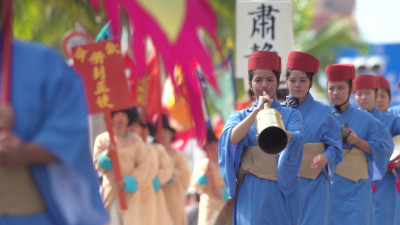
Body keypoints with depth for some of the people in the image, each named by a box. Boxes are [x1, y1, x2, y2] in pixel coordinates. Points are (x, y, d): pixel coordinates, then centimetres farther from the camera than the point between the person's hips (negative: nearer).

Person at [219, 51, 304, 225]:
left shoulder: (291, 115, 10)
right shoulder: (240, 116, 13)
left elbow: (297, 138, -13)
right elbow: (232, 138, -10)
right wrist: (257, 111, -18)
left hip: (282, 193, 0)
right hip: (251, 195, 0)